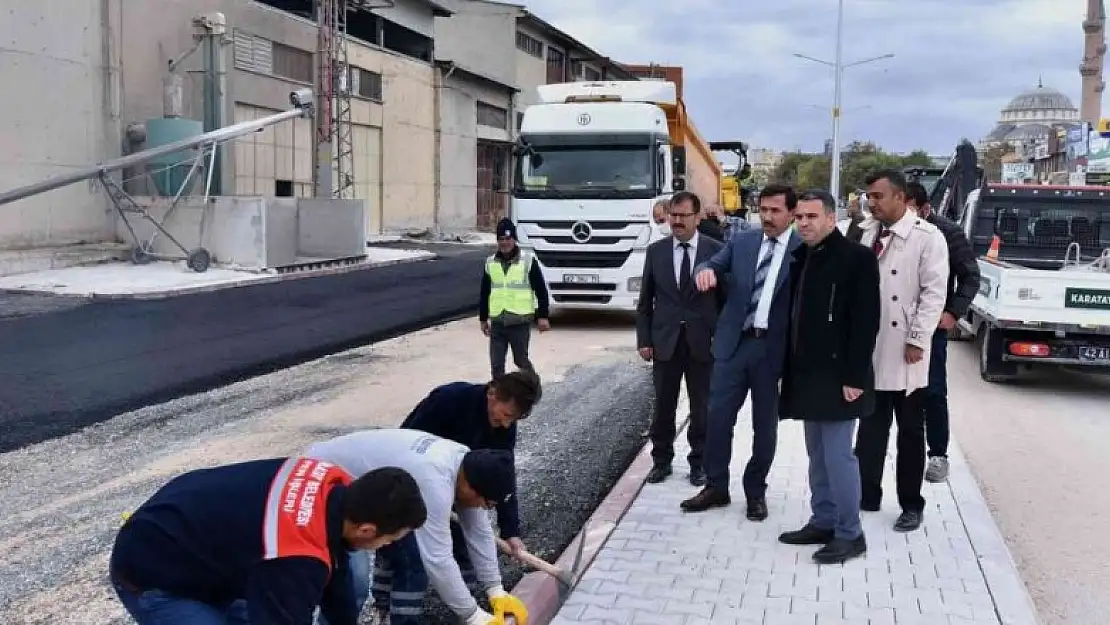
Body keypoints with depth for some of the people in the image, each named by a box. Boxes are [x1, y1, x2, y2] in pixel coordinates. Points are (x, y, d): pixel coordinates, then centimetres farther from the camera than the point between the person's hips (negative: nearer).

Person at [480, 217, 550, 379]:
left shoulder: (528, 260, -4)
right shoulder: (490, 263, 8)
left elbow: (541, 290, -2)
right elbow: (484, 293, 16)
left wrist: (542, 316, -6)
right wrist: (483, 319, 16)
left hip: (520, 322, -3)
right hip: (497, 323, 4)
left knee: (521, 360, 6)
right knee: (496, 364, 3)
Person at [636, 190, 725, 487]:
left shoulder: (716, 250, -3)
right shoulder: (656, 251, 4)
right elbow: (645, 301, 6)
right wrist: (643, 340, 1)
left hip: (703, 341, -1)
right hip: (665, 341, 2)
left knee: (702, 407, 8)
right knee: (663, 406, 9)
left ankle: (699, 462, 21)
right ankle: (661, 460, 23)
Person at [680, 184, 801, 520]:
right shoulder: (741, 241, 7)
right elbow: (714, 265, 2)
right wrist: (706, 270, -24)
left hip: (773, 347, -3)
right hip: (734, 342, 3)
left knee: (765, 425, 9)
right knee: (718, 417, 5)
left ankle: (756, 492, 25)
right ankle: (716, 487, 20)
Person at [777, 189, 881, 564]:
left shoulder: (857, 258, -11)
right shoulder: (801, 258, 12)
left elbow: (866, 322, -15)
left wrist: (854, 376, -19)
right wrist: (789, 368, 11)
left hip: (837, 376, -8)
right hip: (808, 375, 8)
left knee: (838, 455, -4)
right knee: (818, 455, 14)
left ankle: (849, 534, 7)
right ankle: (823, 522, 24)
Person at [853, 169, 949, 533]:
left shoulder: (928, 237, -7)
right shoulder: (866, 234, 8)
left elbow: (934, 292, -11)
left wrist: (918, 340, -15)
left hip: (905, 351, -4)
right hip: (869, 348, 4)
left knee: (910, 430, 8)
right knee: (870, 427, 11)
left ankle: (911, 505, 18)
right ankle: (867, 495, 22)